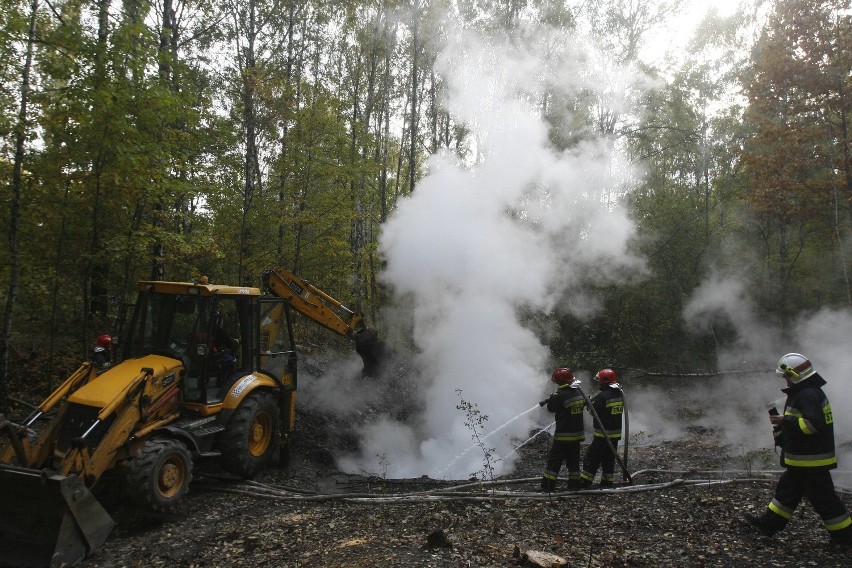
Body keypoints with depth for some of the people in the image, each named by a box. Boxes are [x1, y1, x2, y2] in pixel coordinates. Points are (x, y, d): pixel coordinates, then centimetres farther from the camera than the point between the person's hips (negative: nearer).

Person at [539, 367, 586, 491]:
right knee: (573, 460, 16)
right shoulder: (579, 393, 2)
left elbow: (551, 408, -10)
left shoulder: (561, 396, -22)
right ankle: (574, 484, 19)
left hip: (564, 435, -7)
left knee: (554, 459, 1)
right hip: (577, 434, 7)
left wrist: (551, 398, 7)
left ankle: (548, 485, 4)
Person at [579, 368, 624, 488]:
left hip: (603, 434, -8)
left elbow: (593, 410, -15)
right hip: (616, 433, 8)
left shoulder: (602, 396, -20)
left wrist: (590, 401, 5)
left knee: (592, 459, -1)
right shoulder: (620, 394, 5)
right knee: (609, 459, 16)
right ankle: (607, 483, 21)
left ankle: (584, 483, 0)